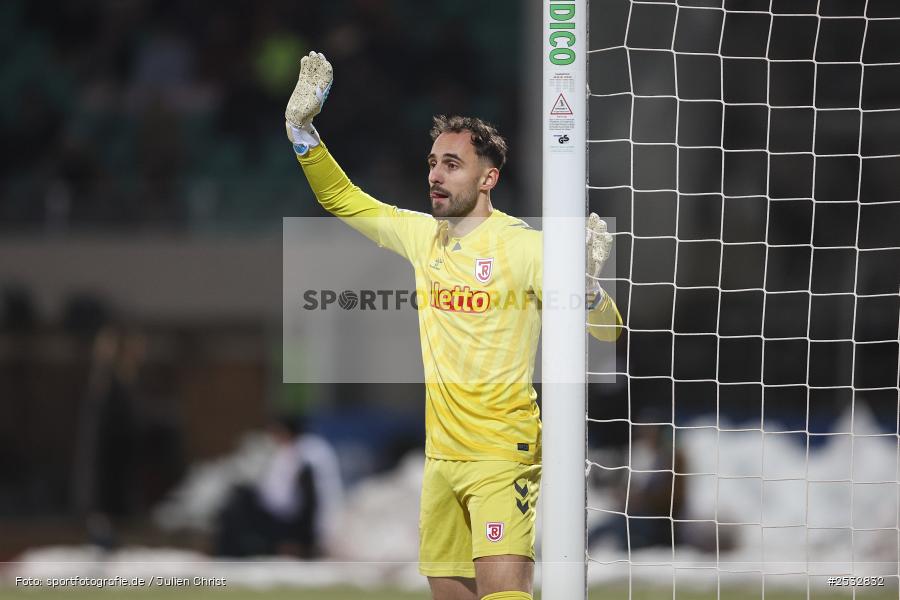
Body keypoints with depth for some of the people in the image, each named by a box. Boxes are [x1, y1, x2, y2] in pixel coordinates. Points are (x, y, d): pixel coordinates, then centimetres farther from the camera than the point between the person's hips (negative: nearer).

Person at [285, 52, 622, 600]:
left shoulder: (523, 246, -9)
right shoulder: (422, 235, 9)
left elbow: (606, 329, -10)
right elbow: (343, 199, 21)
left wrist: (585, 288, -31)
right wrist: (303, 128, 11)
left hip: (504, 453, -6)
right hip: (440, 454, 6)